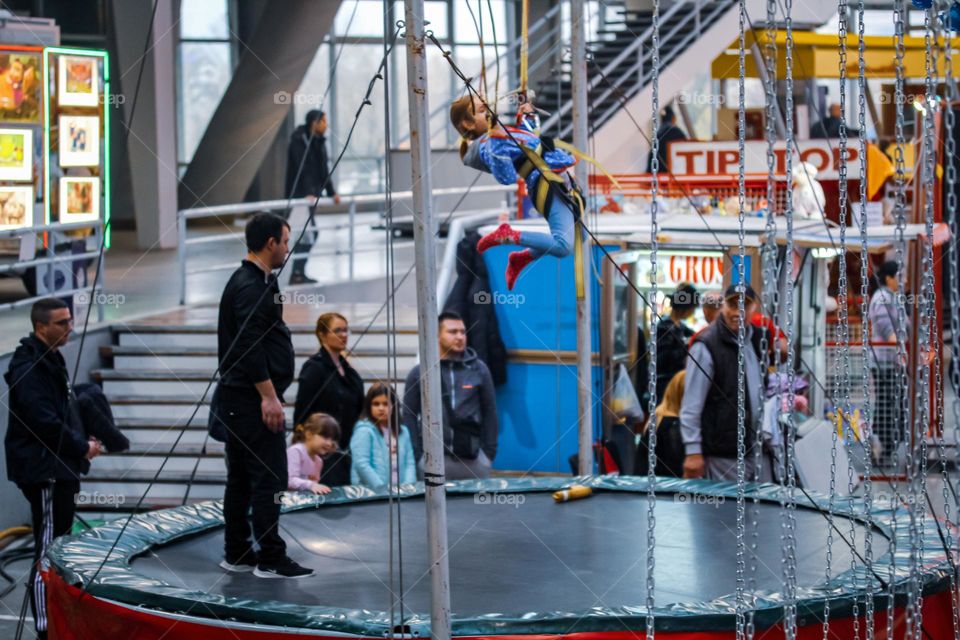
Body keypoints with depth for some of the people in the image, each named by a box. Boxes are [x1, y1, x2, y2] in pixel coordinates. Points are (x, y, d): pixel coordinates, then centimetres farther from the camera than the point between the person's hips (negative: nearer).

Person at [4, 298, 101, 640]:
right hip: (44, 471, -11)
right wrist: (81, 447, -13)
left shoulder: (51, 359, 16)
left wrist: (82, 439, 9)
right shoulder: (29, 367, -17)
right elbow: (44, 422, -23)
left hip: (60, 468, 11)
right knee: (48, 550, -11)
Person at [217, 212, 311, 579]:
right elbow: (250, 346, -23)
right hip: (253, 398, -11)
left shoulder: (249, 281, 17)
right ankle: (271, 560, -6)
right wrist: (269, 397, -23)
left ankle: (236, 554, 18)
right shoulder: (251, 287, -16)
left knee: (241, 478, 13)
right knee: (269, 477, -8)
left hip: (236, 398, 11)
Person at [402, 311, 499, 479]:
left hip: (473, 458, 1)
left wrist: (489, 452, 4)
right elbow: (409, 416, 5)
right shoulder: (418, 374, 5)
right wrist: (414, 456, -3)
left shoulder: (479, 370, 8)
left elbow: (489, 412, 10)